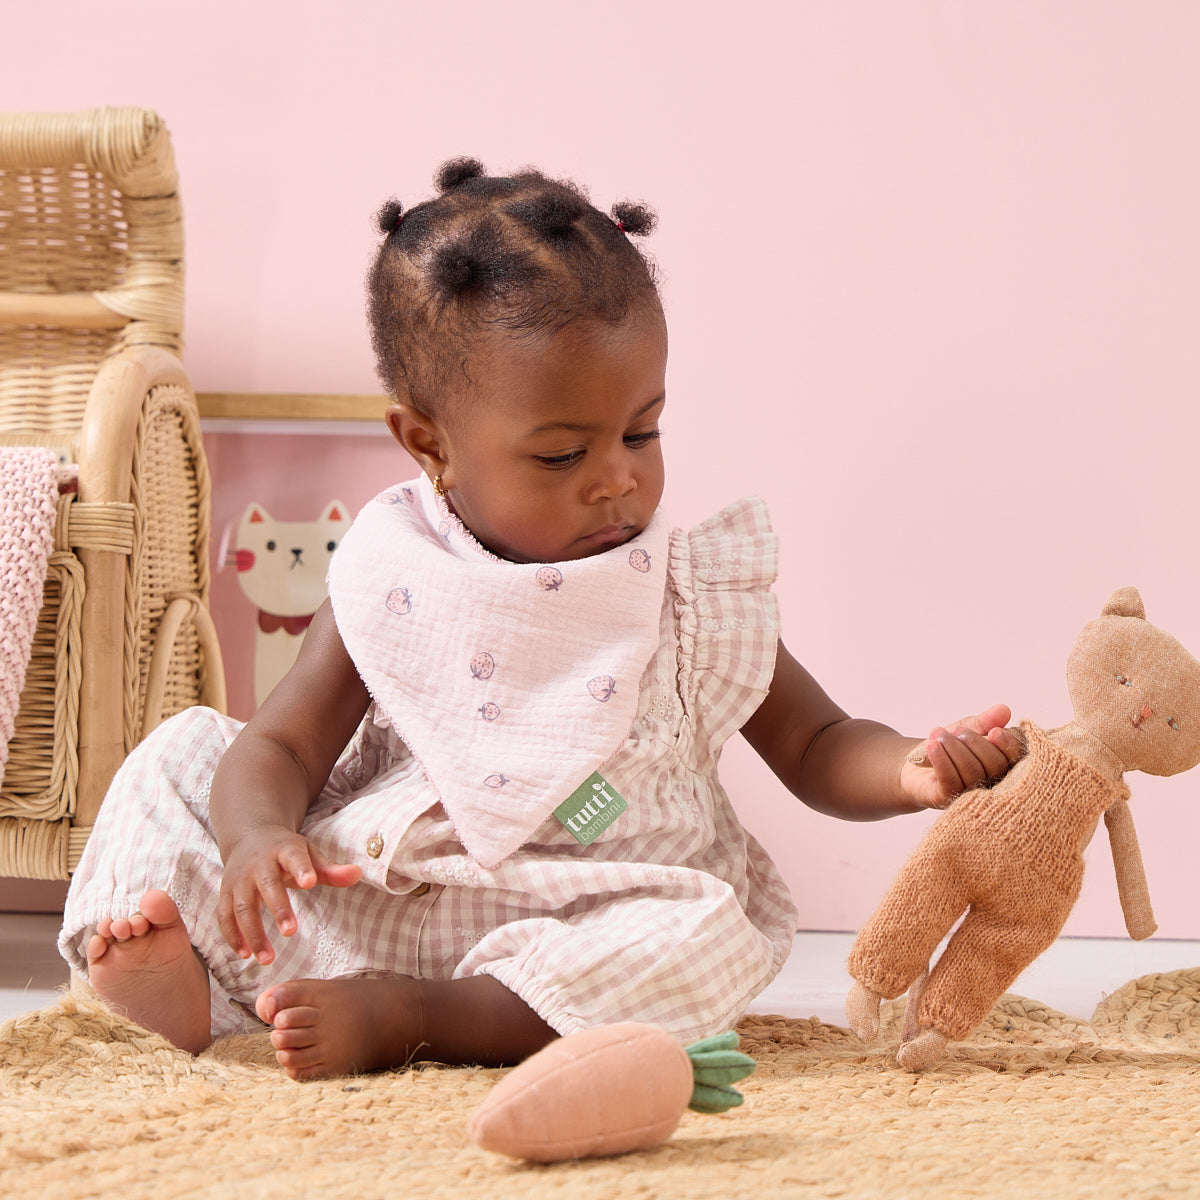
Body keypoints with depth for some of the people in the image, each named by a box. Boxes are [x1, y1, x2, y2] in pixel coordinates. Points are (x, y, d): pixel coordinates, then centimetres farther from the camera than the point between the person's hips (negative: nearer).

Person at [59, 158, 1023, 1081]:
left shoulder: (700, 601, -1)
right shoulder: (388, 589, -4)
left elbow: (819, 750, 5)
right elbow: (280, 745, -1)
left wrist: (912, 771, -18)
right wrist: (257, 836, -25)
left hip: (571, 937, -1)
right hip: (354, 904, 1)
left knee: (715, 935, -31)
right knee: (184, 749, -3)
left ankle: (403, 1019, -31)